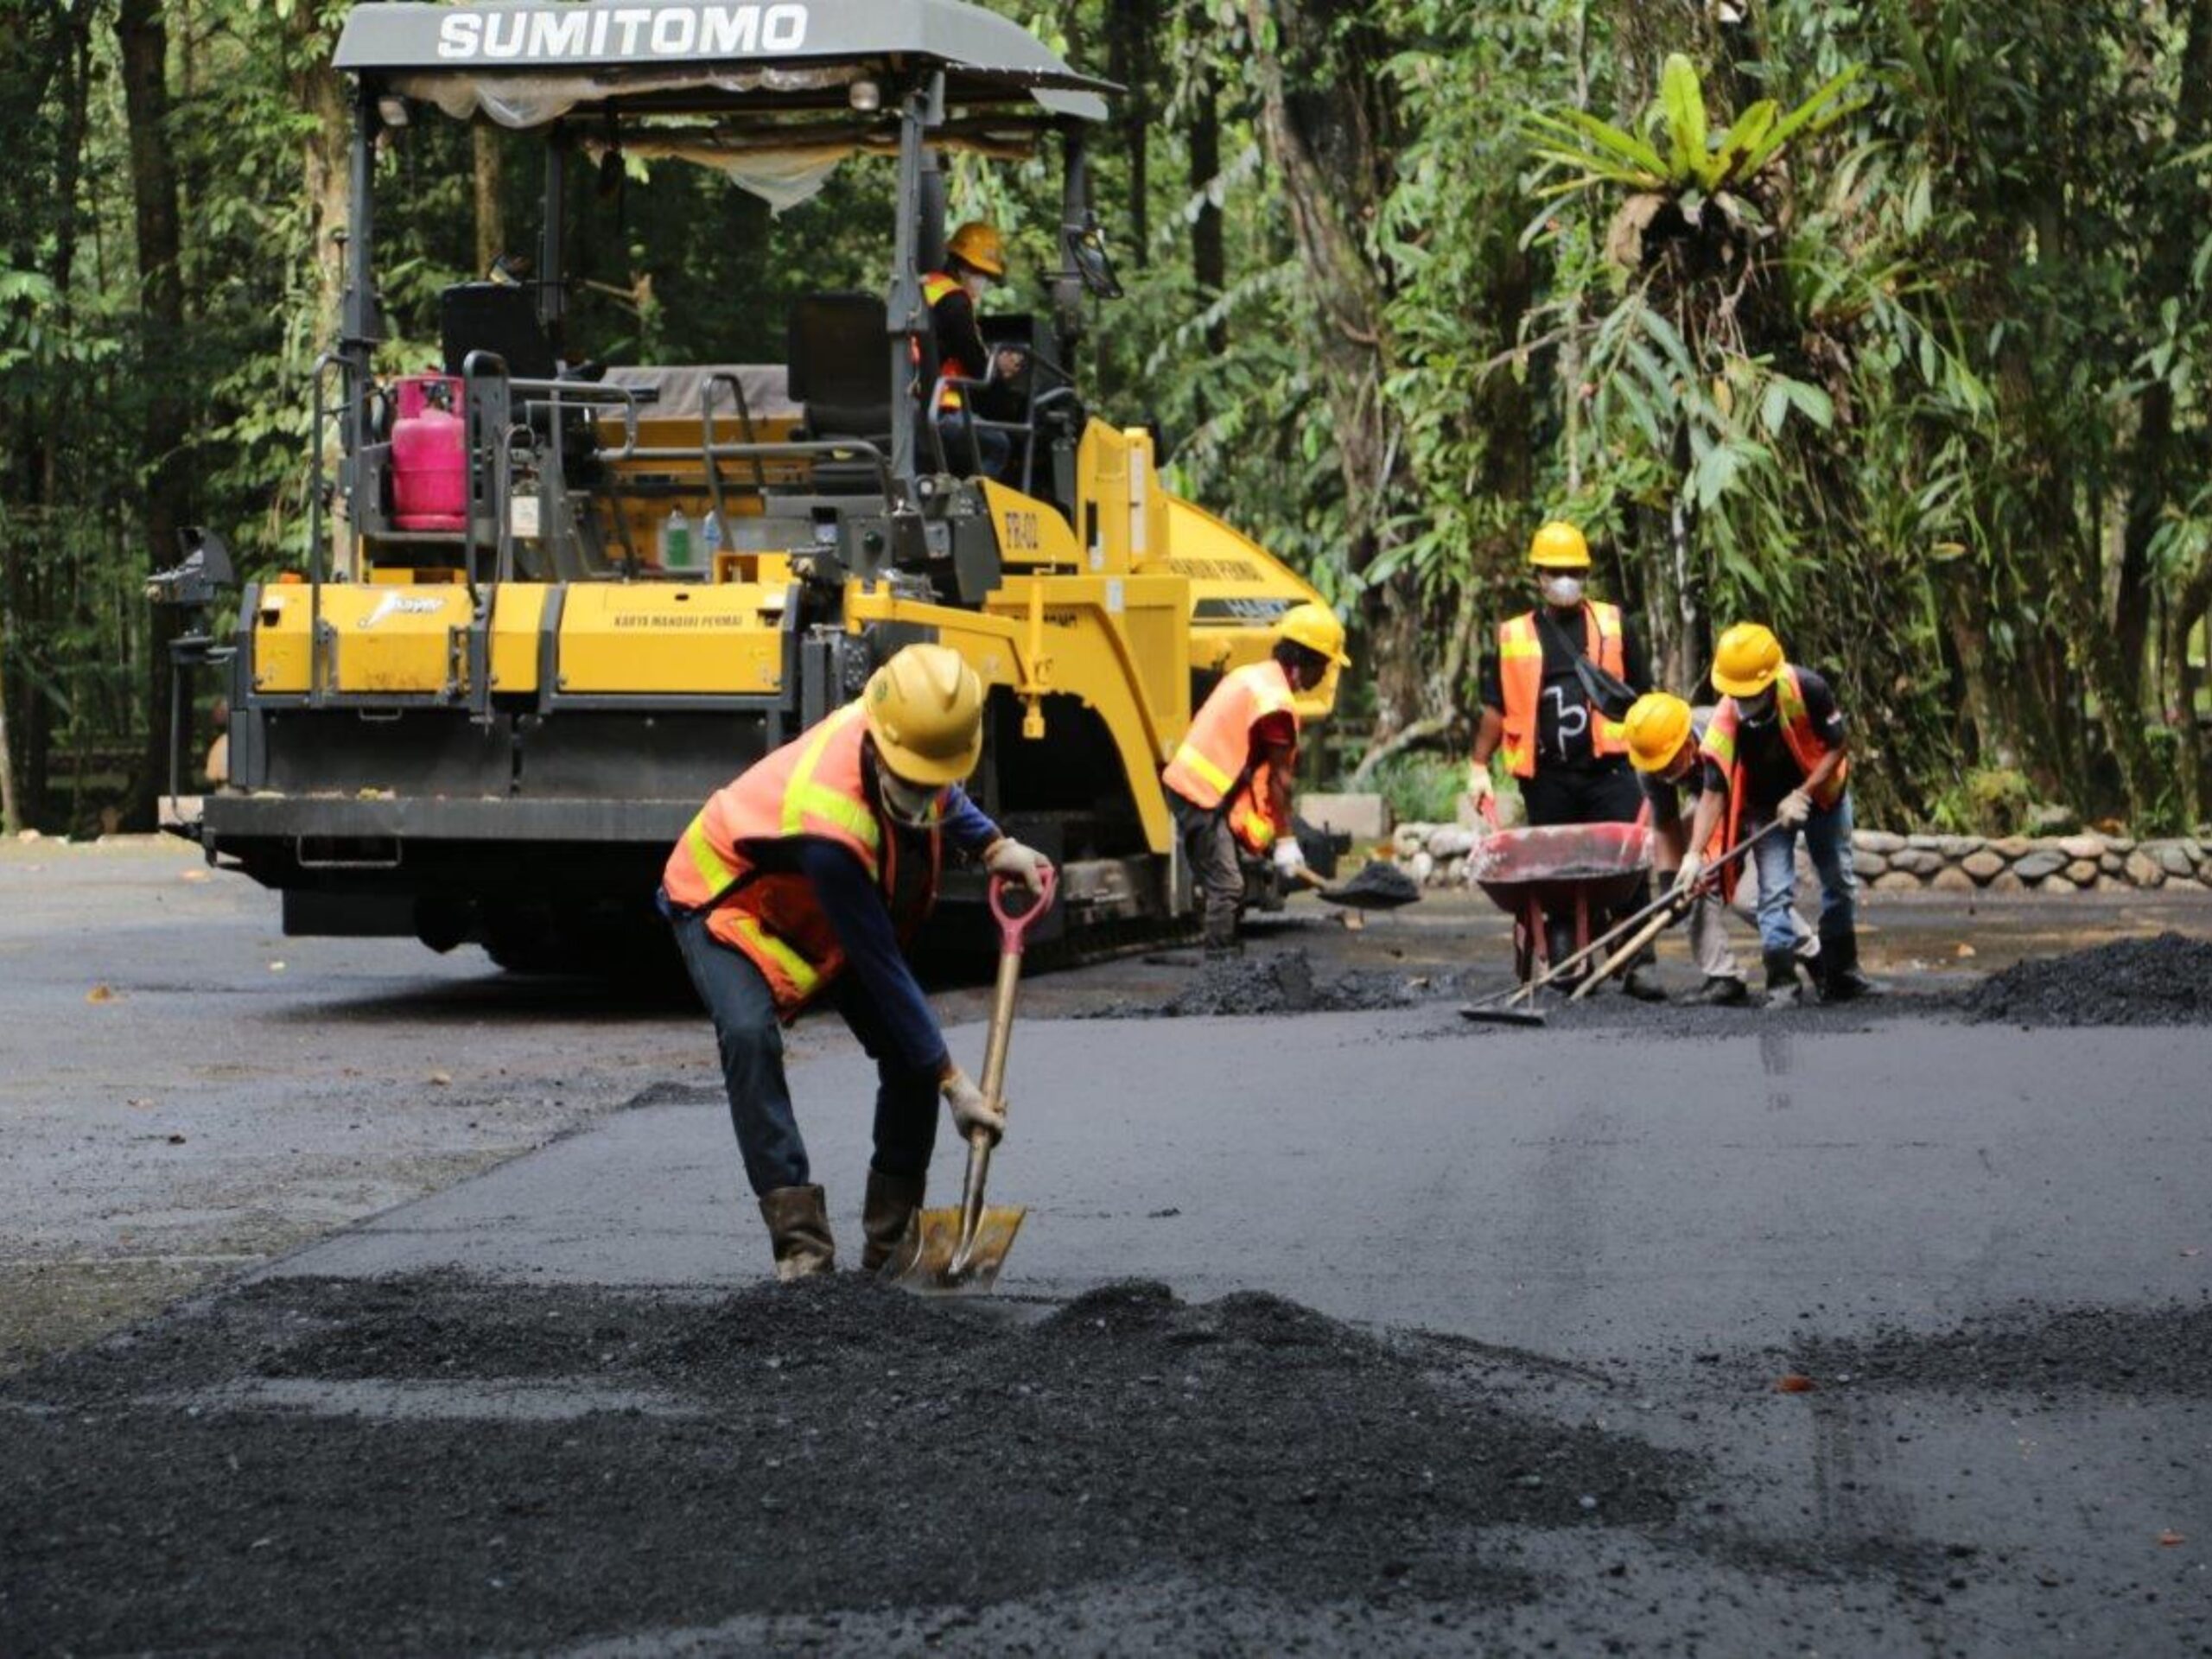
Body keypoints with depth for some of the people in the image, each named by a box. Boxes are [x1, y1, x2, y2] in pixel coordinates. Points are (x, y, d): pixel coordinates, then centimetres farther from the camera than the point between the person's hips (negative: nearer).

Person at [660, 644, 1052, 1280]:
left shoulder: (910, 736, -22)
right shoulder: (828, 823, -43)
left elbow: (944, 796, 9)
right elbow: (881, 968, -35)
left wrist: (993, 846, -2)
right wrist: (950, 1080, -30)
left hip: (828, 903, 8)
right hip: (726, 899, -7)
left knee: (908, 1044, -4)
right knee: (750, 1035, -33)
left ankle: (894, 1240, 8)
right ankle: (801, 1244, -31)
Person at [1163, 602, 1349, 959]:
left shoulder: (1252, 675, 14)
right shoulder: (1277, 702, -16)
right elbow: (1278, 778, -13)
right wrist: (1286, 840, -7)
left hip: (1185, 783, 10)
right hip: (1205, 796, -10)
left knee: (1224, 886, 15)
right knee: (1226, 888, -12)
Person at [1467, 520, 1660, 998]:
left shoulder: (1614, 625, 11)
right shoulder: (1513, 637, 12)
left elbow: (1643, 698, 14)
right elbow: (1496, 709, 14)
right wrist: (1478, 767, 7)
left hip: (1609, 768, -1)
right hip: (1547, 778, 1)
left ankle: (1638, 965, -7)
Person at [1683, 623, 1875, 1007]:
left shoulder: (1806, 690, -33)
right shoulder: (1726, 723, -30)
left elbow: (1837, 747, -20)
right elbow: (1714, 792, -29)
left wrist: (1803, 794, -27)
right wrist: (1695, 853, -38)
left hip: (1821, 792, 1)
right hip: (1766, 807, -1)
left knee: (1839, 883, 12)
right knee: (1775, 890, -12)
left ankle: (1840, 973, 28)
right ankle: (1781, 982, -8)